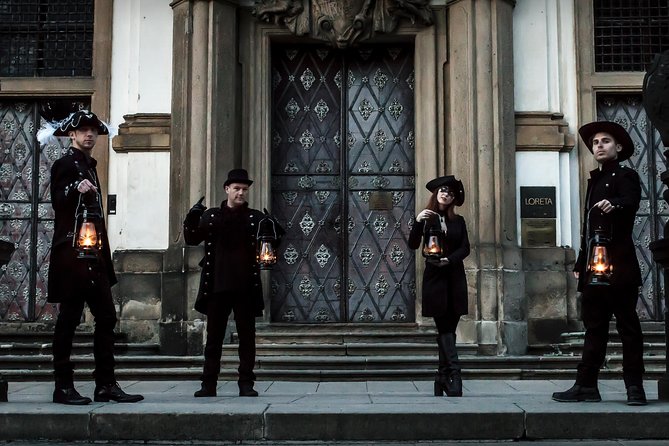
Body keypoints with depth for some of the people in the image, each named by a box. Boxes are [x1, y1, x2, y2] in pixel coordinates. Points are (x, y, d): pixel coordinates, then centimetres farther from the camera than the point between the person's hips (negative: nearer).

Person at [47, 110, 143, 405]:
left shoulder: (90, 166, 22)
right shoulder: (65, 164, -3)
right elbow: (57, 202, -15)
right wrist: (75, 190, -35)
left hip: (94, 255, 9)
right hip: (71, 253, -9)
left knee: (106, 318, 5)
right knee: (69, 319, -4)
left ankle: (106, 384, 8)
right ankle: (63, 386, 3)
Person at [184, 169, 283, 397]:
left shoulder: (255, 217, 6)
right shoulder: (211, 216, 8)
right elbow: (192, 239, 3)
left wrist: (274, 230, -19)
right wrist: (192, 219, -15)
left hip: (246, 287, 0)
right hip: (217, 286, 0)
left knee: (247, 337, 4)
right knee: (214, 337, 6)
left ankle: (246, 384, 10)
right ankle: (209, 384, 12)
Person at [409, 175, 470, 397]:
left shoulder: (458, 221, 11)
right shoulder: (426, 218, 4)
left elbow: (465, 248, 3)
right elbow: (413, 245, -8)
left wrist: (449, 259, -14)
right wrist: (417, 222, -22)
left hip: (455, 279, 3)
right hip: (434, 278, -3)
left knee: (448, 329, 4)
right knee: (445, 328, -9)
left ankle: (442, 378, 9)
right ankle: (454, 374, -18)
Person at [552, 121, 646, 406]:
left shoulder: (625, 176, 0)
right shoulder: (595, 181, 21)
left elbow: (632, 202, -23)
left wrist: (614, 204, -45)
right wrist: (581, 264, 17)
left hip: (619, 266, -7)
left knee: (627, 325, -1)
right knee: (594, 327, 9)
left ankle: (634, 387, 4)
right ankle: (586, 386, 12)